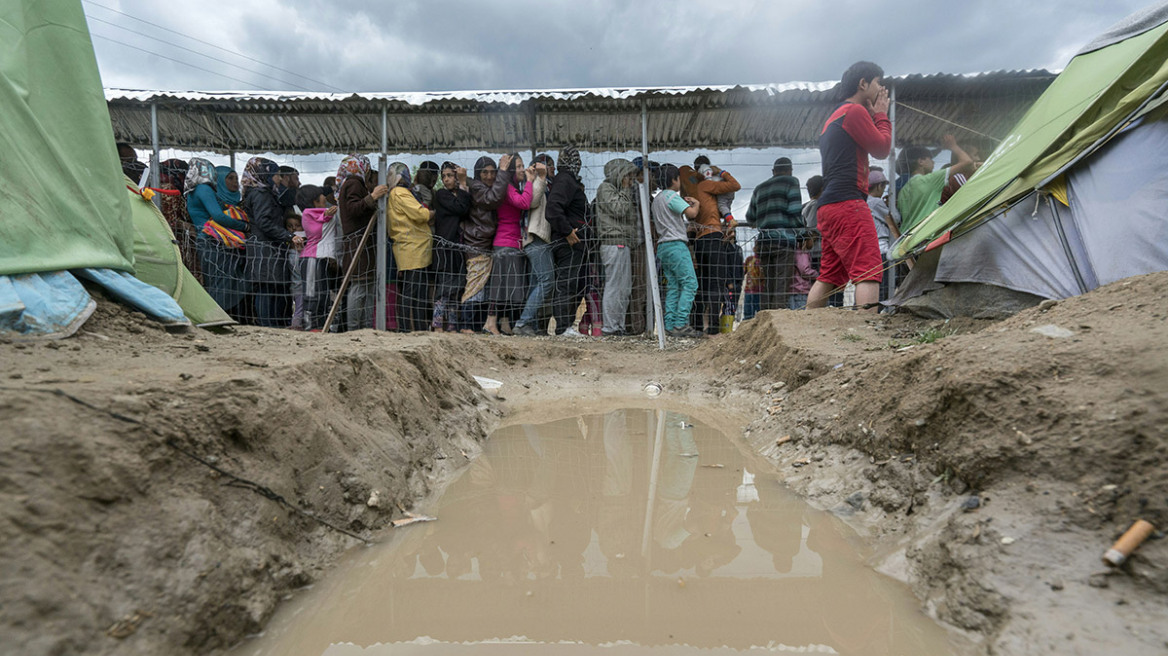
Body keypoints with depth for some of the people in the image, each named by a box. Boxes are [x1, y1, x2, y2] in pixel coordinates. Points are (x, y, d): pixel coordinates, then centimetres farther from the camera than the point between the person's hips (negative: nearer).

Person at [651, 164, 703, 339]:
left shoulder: (657, 199, 21)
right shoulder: (671, 196, -8)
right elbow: (691, 213, -17)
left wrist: (685, 203, 25)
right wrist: (696, 204, 1)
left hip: (663, 246, 10)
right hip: (675, 244, -10)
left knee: (673, 286, 8)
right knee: (690, 283, -10)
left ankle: (670, 326, 3)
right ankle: (681, 324, -16)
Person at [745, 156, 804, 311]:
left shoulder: (759, 188, 21)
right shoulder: (791, 182, 6)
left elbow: (750, 218, 17)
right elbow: (795, 211, -6)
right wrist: (801, 232, 4)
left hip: (763, 241, 5)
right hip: (784, 239, -5)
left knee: (767, 284, 8)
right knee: (782, 284, -11)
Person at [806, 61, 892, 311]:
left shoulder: (834, 117, 27)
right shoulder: (854, 111, -3)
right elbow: (882, 148, -3)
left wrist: (874, 116, 24)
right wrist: (881, 115, 10)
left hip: (827, 207, 10)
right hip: (848, 204, -10)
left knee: (829, 276, 11)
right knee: (868, 272, -15)